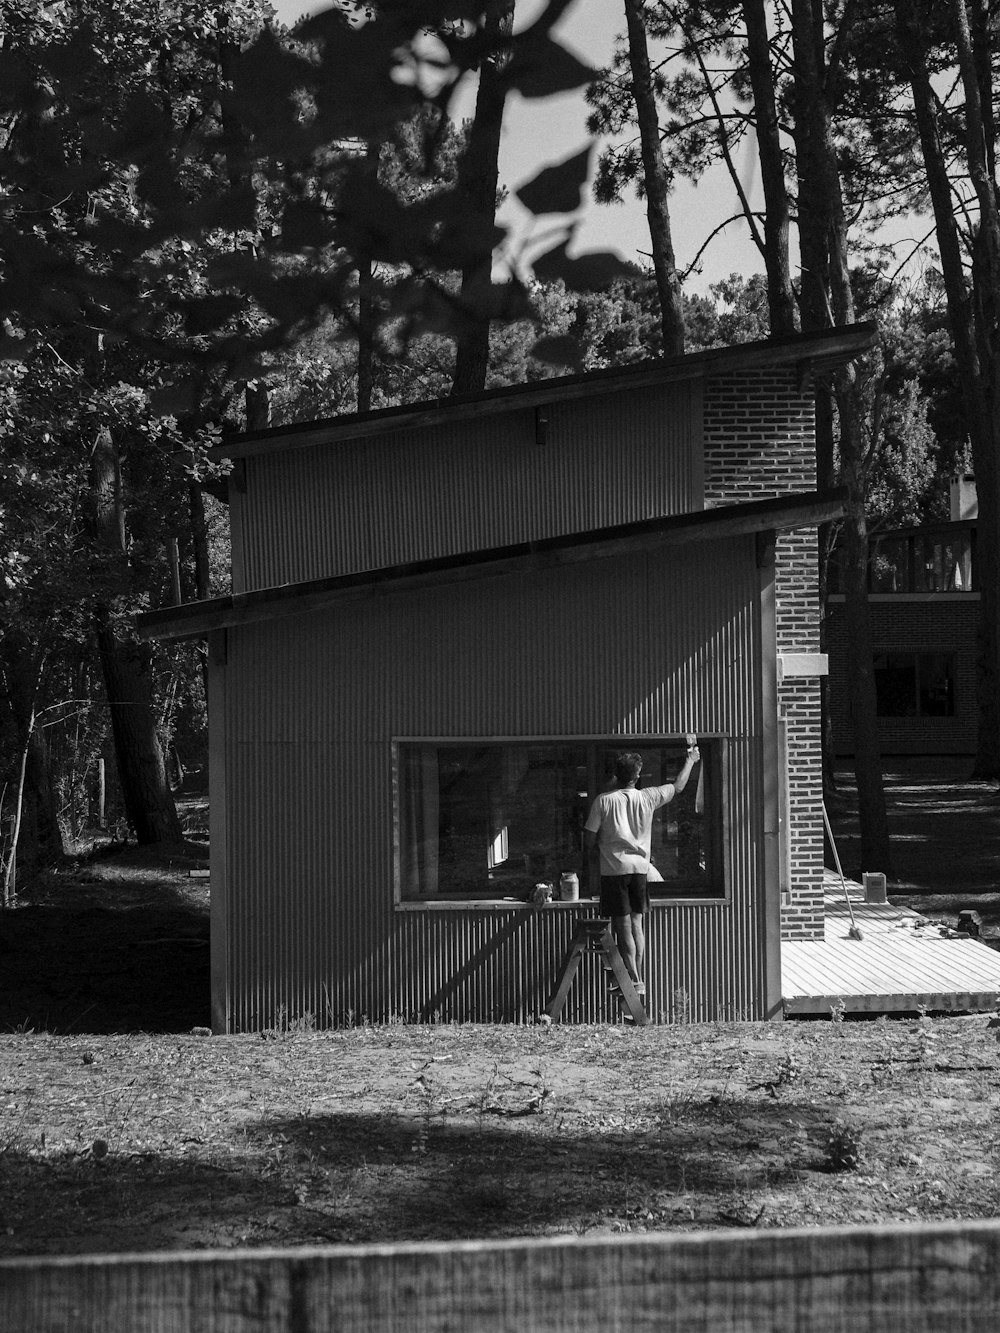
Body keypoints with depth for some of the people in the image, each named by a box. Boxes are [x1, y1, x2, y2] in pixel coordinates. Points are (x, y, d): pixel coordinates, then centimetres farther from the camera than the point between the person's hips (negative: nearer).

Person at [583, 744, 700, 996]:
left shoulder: (603, 801, -8)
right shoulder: (647, 798, 0)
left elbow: (589, 838, -5)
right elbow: (678, 786, 17)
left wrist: (589, 858, 14)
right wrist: (690, 761, 32)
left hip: (614, 869, -3)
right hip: (640, 867, 3)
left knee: (623, 926, -1)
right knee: (637, 924, 13)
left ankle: (634, 982, -4)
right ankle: (638, 978, 15)